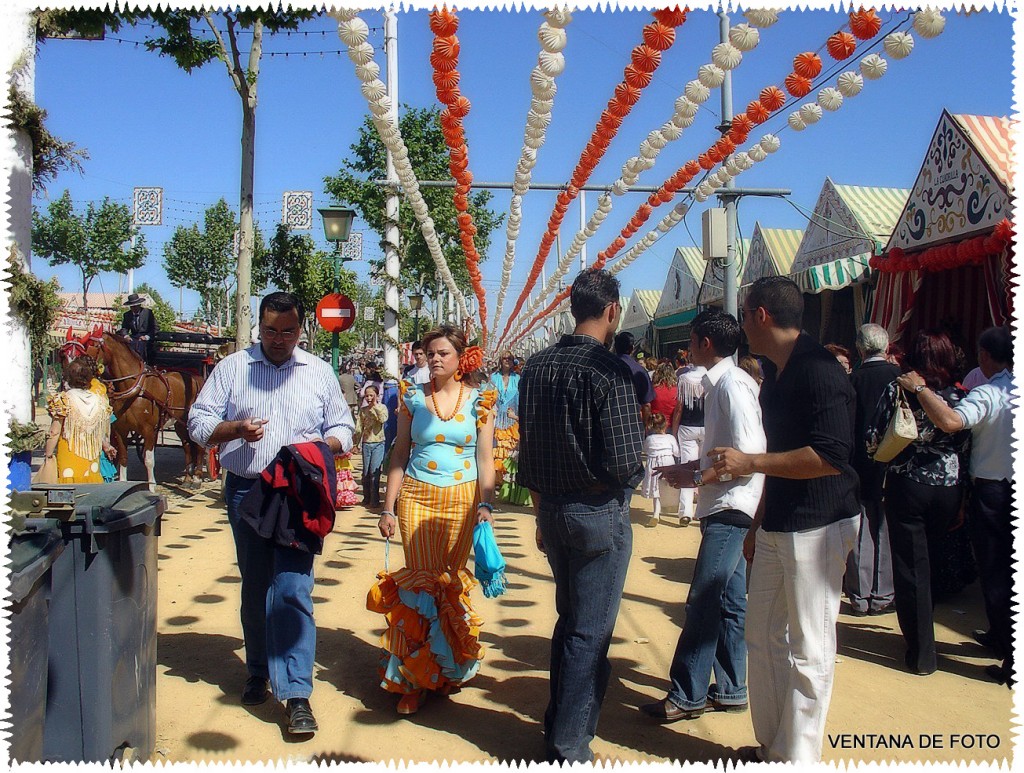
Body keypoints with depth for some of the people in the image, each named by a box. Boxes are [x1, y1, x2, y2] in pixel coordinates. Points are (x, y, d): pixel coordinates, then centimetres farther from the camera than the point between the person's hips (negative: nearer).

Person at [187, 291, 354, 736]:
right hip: (245, 493, 2)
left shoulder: (319, 372, 10)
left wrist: (323, 443, -11)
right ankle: (259, 674, 30)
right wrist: (234, 428, -15)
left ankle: (296, 693, -7)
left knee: (293, 590, -10)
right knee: (254, 588, 13)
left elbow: (342, 428, 11)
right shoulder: (231, 368, 7)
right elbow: (198, 422, 4)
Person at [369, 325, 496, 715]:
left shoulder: (478, 401, 4)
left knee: (452, 581, 3)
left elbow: (485, 460, 2)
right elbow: (399, 454, 7)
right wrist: (388, 508, 3)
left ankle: (447, 666, 24)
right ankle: (415, 676, 8)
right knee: (421, 580, -5)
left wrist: (486, 505, -11)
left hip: (461, 500, 0)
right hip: (416, 496, 0)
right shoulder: (413, 396, 6)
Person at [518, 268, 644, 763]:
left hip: (552, 510, 7)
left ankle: (558, 724, 36)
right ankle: (569, 749, 16)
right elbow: (623, 463, -20)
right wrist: (637, 434, 1)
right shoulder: (611, 370, -17)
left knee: (568, 620, 23)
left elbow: (527, 451, 9)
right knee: (591, 632, 6)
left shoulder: (536, 367, 3)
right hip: (599, 513, -7)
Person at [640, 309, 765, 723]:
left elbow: (749, 455, -21)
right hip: (726, 508, 10)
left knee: (703, 602, -5)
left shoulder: (733, 385, -16)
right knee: (729, 601, 14)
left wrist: (696, 478, -16)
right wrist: (685, 467, 13)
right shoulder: (719, 383, 13)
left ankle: (686, 695, 3)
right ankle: (730, 689, 24)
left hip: (732, 509, -10)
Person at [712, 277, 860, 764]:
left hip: (817, 527, -9)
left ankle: (797, 757, 14)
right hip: (777, 526, 10)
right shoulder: (775, 373, 14)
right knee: (762, 636, 14)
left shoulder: (818, 372, -16)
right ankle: (771, 746, 27)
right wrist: (758, 523, 22)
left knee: (807, 649, 1)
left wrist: (750, 463, -21)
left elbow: (831, 457, -25)